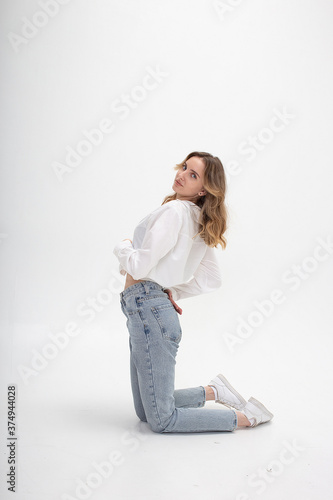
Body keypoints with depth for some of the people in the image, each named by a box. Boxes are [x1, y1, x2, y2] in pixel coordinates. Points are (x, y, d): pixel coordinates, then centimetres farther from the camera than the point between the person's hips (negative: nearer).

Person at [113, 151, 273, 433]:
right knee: (145, 411, 22)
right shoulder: (200, 222, 14)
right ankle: (213, 391, 23)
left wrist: (123, 246, 2)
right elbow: (213, 280, 19)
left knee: (161, 421, -1)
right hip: (152, 311, 10)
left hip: (148, 311, -10)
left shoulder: (174, 211, -14)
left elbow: (140, 266, -19)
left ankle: (246, 416, 7)